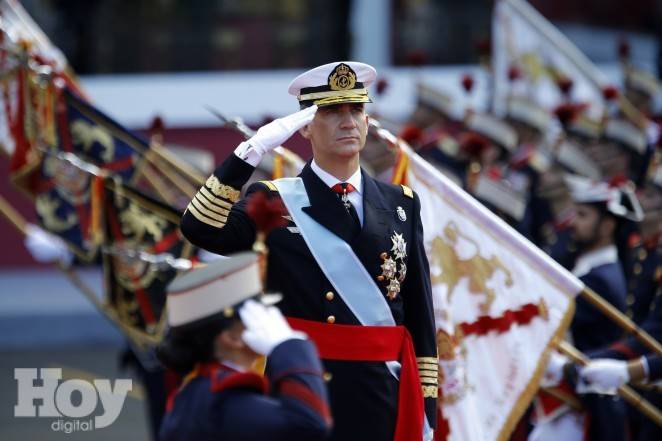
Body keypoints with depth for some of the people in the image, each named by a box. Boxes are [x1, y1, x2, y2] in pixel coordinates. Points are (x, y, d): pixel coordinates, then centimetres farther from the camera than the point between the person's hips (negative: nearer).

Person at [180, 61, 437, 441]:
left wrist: (426, 404, 6)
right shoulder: (274, 201, 1)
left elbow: (419, 311, 10)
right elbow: (201, 230, -17)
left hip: (383, 401, 3)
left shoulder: (402, 204, 10)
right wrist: (252, 152, -24)